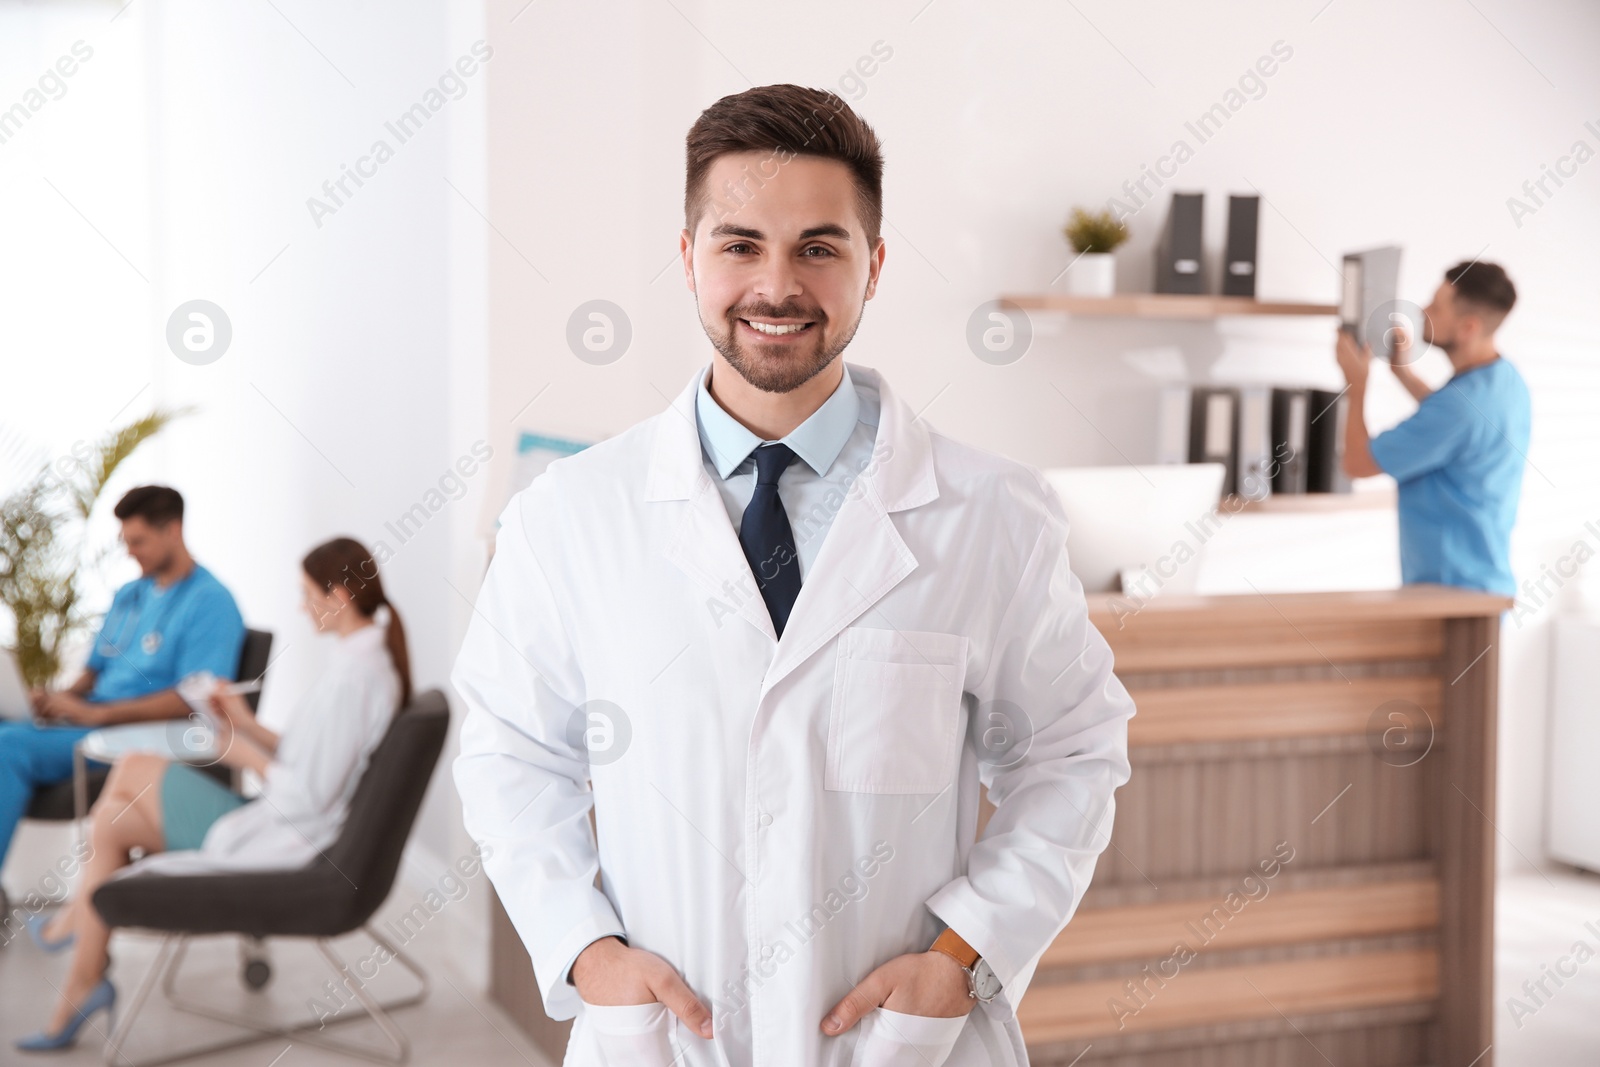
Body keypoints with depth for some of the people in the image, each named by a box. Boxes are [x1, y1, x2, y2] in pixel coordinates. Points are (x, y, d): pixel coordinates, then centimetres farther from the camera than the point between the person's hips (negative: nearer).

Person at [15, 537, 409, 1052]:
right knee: (113, 821, 10)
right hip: (289, 834, 9)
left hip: (277, 848, -9)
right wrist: (250, 726, 8)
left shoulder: (352, 674, -23)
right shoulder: (377, 660, 7)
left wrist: (244, 754, -9)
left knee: (133, 770, 1)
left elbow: (305, 796, -24)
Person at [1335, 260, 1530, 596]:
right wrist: (1404, 372, 19)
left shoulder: (1460, 402, -26)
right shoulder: (1506, 379, 4)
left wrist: (1357, 383, -3)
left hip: (1451, 589, -10)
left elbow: (1357, 463, -17)